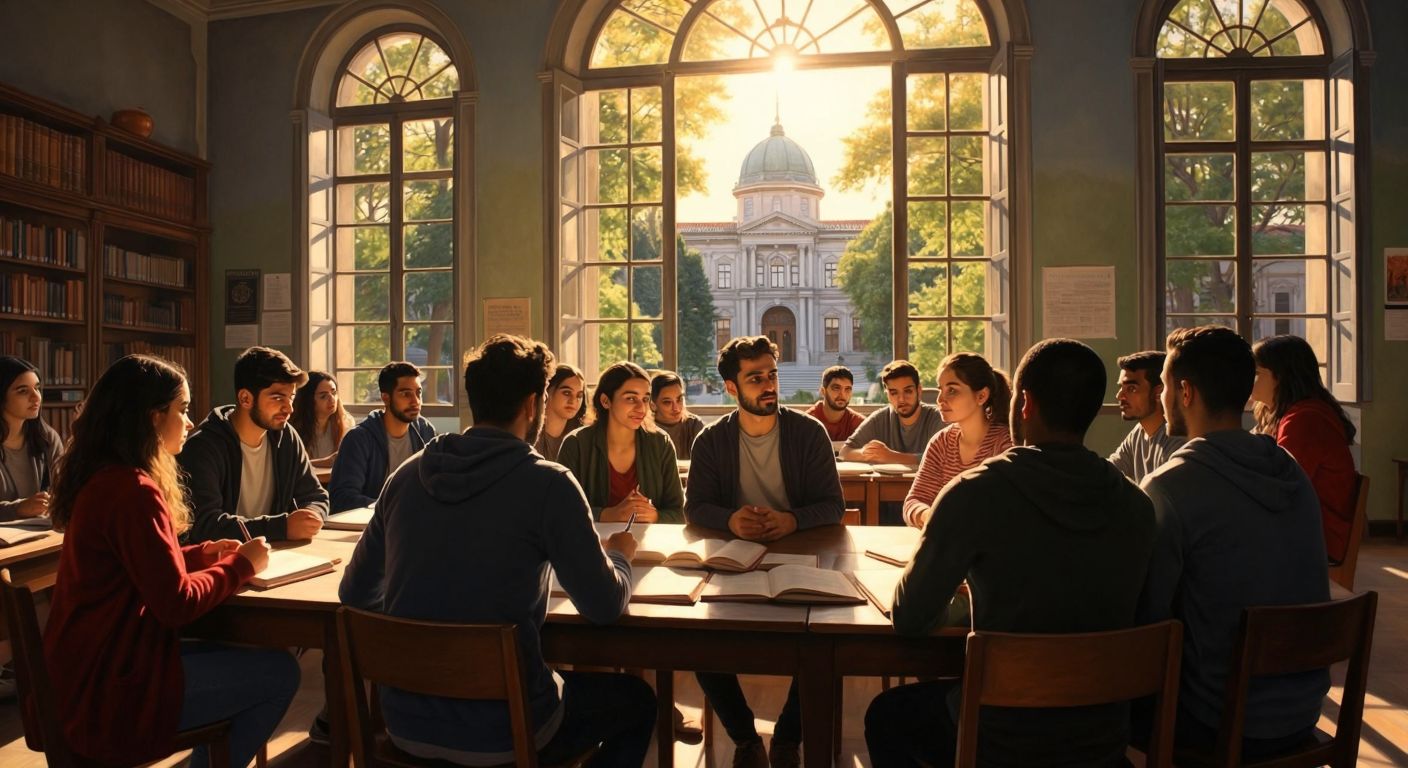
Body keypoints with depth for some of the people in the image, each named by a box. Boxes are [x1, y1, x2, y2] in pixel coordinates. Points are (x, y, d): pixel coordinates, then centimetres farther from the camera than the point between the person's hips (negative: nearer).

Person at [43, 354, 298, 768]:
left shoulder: (101, 478, 7)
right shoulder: (133, 491, -23)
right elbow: (177, 603, -21)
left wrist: (206, 553, 7)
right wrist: (241, 565, -7)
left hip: (89, 670, 10)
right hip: (113, 691, -10)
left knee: (235, 654, 20)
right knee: (280, 672, -2)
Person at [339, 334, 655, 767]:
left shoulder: (406, 476, -2)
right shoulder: (548, 484, -17)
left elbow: (355, 592, 7)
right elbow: (605, 607, -11)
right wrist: (619, 555, 10)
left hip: (406, 723, 6)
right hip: (500, 732, -5)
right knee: (636, 699, 23)